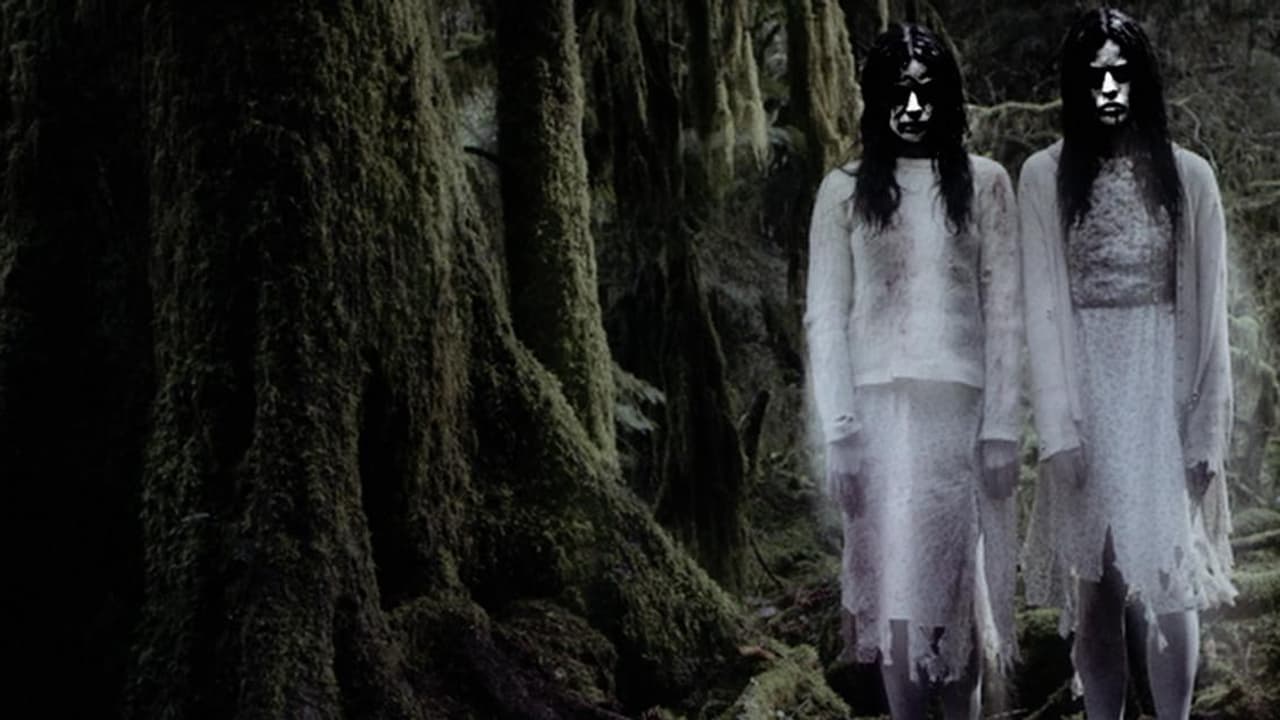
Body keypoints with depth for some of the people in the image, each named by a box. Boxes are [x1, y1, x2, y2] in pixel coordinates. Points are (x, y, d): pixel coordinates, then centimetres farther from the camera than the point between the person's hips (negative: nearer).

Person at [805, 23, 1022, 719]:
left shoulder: (984, 183, 6)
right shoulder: (844, 190, 6)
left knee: (957, 586, 1)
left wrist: (1002, 427, -3)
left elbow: (1005, 313, 4)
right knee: (898, 588, -2)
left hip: (961, 406, 0)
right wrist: (839, 433, -5)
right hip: (878, 407, 0)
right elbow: (824, 316, 3)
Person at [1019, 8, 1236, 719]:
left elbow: (1209, 310, 3)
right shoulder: (1044, 177, 0)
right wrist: (1058, 431, -10)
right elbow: (1042, 307, -4)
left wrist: (1208, 430, 0)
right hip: (1084, 397, 0)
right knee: (1093, 593, 5)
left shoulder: (1187, 175, 2)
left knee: (1170, 587, -1)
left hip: (1165, 394, 0)